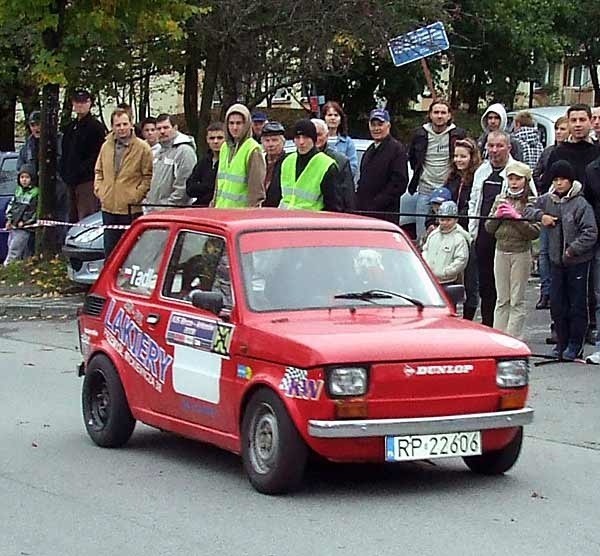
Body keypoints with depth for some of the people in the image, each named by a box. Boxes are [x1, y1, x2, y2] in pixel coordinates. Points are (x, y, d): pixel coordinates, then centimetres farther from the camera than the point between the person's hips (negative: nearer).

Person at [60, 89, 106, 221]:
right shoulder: (70, 127, 20)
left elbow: (97, 155, -13)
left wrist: (82, 170, -18)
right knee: (73, 217, 11)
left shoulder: (96, 127, -6)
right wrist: (63, 170, 12)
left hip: (87, 180, -9)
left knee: (86, 220, -14)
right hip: (72, 181, 9)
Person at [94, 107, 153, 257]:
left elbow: (148, 176, -5)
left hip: (131, 209, -5)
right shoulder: (106, 146, 11)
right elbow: (99, 170, 24)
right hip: (108, 207, 5)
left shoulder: (142, 148, -5)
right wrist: (99, 189, 10)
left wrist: (137, 195, -12)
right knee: (110, 250, 12)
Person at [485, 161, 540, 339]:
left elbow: (535, 232, -13)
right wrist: (497, 215, -9)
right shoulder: (500, 199, 8)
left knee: (517, 300, 0)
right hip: (501, 252, 5)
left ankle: (513, 337, 2)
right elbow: (489, 228, 9)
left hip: (521, 253, -5)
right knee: (502, 300, 10)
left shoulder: (531, 202, -6)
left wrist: (516, 217, -19)